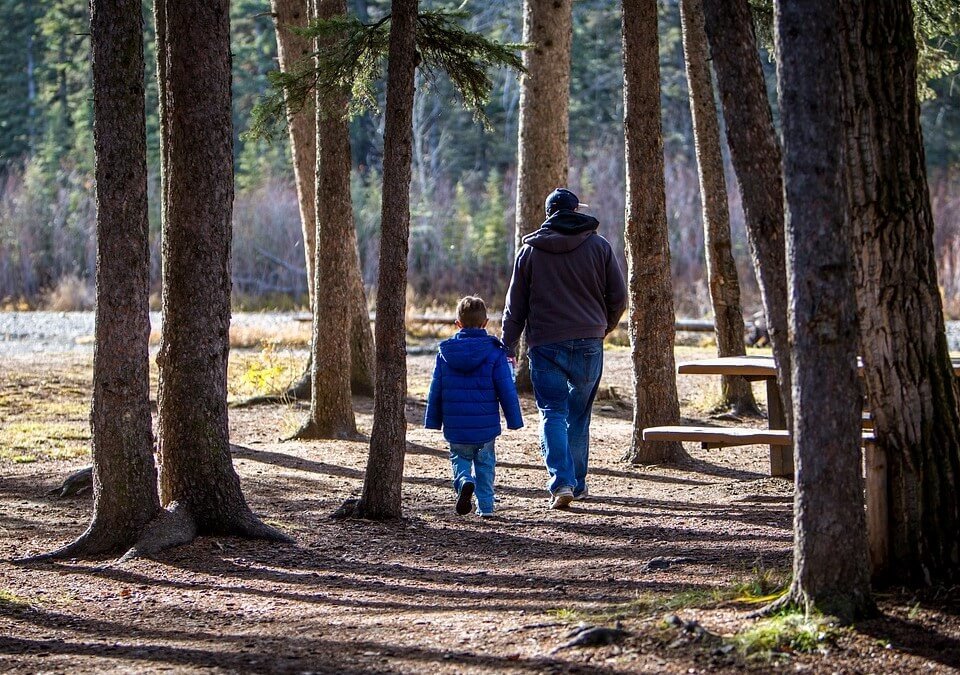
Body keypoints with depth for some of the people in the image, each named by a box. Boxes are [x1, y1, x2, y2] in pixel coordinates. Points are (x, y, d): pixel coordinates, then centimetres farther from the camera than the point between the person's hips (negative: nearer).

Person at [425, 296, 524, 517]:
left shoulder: (445, 353, 0)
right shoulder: (494, 352, -7)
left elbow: (435, 391, 5)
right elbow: (507, 390, -5)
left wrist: (433, 421, 14)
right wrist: (514, 420, 5)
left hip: (455, 426, 1)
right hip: (486, 426, -1)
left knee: (459, 458, 17)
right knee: (485, 462, 16)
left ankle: (464, 481, -14)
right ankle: (485, 505, 13)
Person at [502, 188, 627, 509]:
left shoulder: (530, 249, 3)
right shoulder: (599, 246, 3)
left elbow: (515, 304, 5)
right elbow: (618, 297, 5)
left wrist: (508, 346, 11)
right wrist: (604, 328, 23)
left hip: (545, 344, -1)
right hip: (588, 344, 1)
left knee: (552, 413, -2)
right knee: (579, 414, 13)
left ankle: (561, 482, -18)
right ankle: (577, 483, 18)